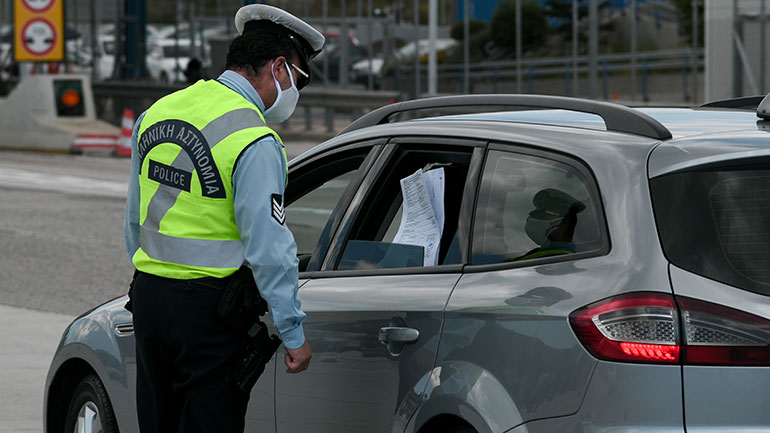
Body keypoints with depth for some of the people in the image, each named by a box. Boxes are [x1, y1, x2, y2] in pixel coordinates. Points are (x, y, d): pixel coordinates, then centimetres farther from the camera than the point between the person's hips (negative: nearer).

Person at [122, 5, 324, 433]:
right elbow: (267, 246, -18)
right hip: (209, 309, -7)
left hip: (148, 297, 7)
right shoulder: (255, 142, -16)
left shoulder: (158, 113, 8)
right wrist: (293, 332, -13)